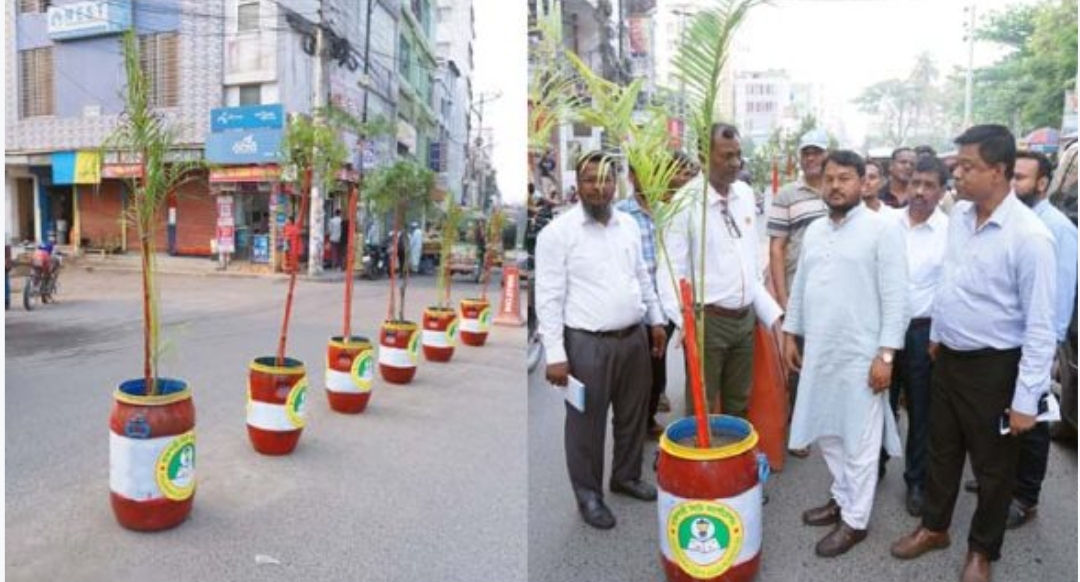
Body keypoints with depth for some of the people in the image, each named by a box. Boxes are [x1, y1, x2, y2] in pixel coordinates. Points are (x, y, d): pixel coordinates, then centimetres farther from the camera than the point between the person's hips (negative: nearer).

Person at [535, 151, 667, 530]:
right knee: (587, 424, 7)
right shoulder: (557, 232, -10)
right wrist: (555, 354, -15)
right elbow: (549, 297, -12)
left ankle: (627, 476, 40)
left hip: (634, 337, 6)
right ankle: (588, 494, 25)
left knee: (633, 414, 19)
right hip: (587, 344, -6)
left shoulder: (629, 225, 8)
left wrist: (656, 320, 15)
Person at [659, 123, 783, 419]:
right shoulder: (686, 201, -14)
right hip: (708, 320, -6)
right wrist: (685, 320, -31)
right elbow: (672, 270, -17)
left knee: (738, 405, 18)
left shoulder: (746, 194, 6)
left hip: (746, 318, 6)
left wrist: (771, 312, 13)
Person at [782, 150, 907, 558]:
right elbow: (799, 287, 15)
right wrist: (790, 335, 13)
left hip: (860, 355, -6)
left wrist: (886, 354, -15)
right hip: (818, 352, 6)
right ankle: (841, 497, 36)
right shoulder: (814, 230, 11)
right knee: (827, 434, 17)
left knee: (859, 441, 5)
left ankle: (855, 520, 19)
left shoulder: (882, 228, -8)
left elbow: (895, 296, -12)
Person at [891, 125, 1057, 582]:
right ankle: (934, 527, 41)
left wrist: (1026, 399, -18)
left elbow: (1040, 326, -20)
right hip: (948, 357, 6)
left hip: (993, 368, -6)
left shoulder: (1029, 236, -22)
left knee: (993, 466, 14)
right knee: (941, 451, 21)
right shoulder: (958, 215, -2)